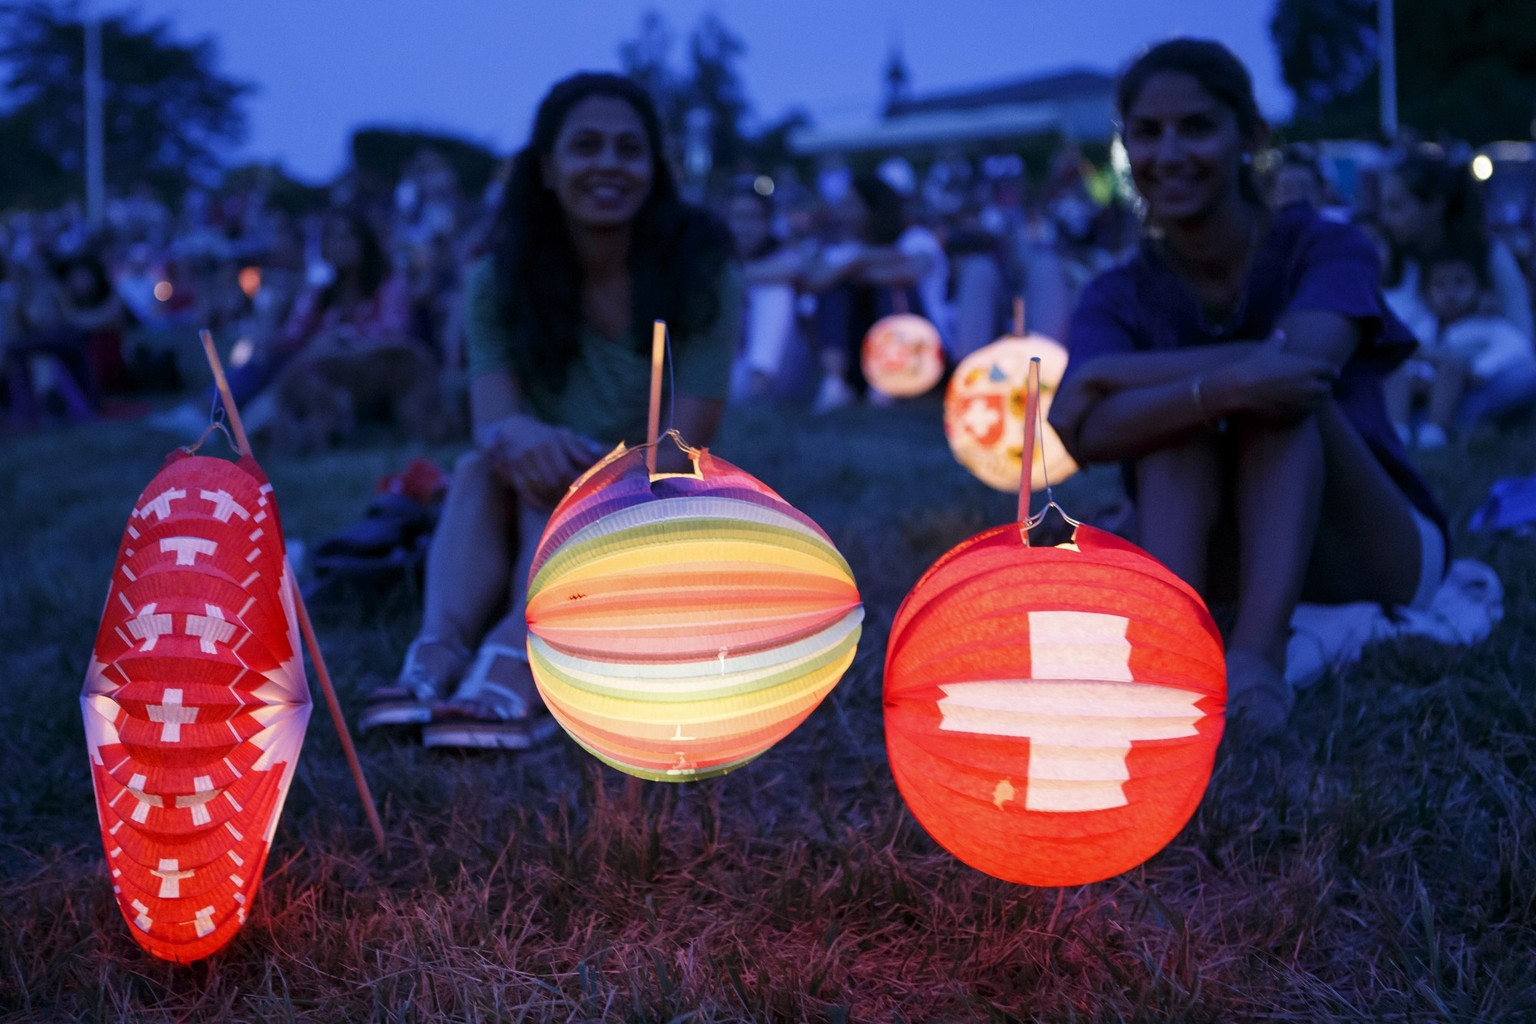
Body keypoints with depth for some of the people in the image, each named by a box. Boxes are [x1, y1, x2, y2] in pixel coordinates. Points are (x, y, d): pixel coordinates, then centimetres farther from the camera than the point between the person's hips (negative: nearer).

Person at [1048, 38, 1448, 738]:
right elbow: (1084, 431, -26)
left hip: (1371, 565, -2)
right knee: (1181, 404, -24)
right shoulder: (1121, 297, -4)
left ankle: (1260, 652, -46)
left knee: (1284, 389, -27)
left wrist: (1116, 374, -25)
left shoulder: (1324, 250, -9)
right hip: (1219, 567, 2)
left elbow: (1302, 362, -33)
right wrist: (1224, 386, -43)